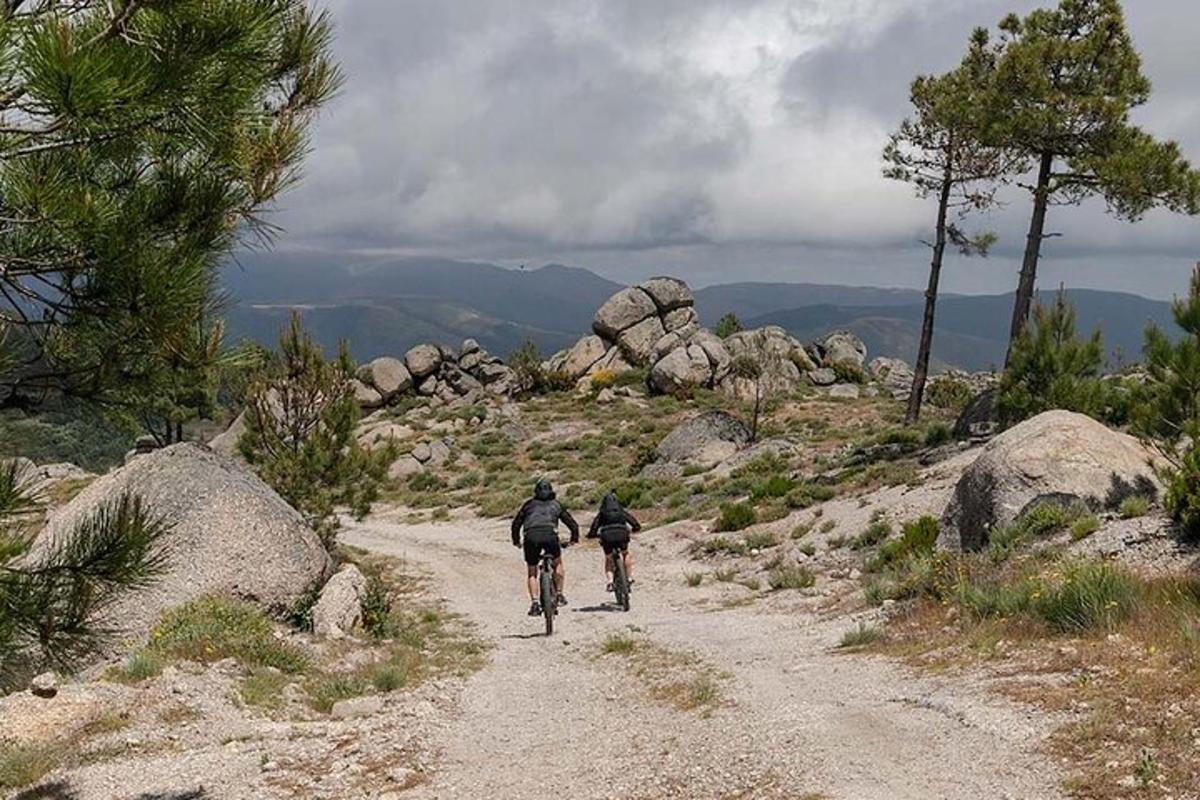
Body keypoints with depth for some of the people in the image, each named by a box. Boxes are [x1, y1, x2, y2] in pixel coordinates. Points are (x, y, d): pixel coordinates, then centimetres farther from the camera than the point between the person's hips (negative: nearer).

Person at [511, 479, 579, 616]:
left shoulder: (529, 504, 26)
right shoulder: (556, 504, 26)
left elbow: (516, 524, 27)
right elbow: (572, 524, 28)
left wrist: (516, 541, 39)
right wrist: (574, 538, 44)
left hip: (531, 537, 1)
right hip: (550, 535, -1)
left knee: (531, 573, 14)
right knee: (557, 563, 25)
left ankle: (535, 604, 4)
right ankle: (559, 595, 20)